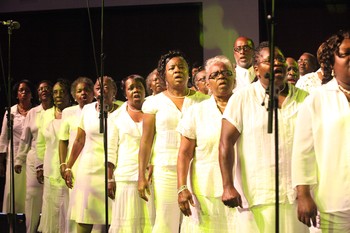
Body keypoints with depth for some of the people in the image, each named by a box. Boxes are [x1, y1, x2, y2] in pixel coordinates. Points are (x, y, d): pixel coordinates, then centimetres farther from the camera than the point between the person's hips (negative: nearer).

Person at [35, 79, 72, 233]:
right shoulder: (47, 115, 13)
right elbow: (41, 143, 17)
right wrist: (39, 167, 13)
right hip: (51, 171, 4)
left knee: (70, 207, -5)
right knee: (52, 209, 5)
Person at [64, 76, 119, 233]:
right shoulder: (87, 110, 7)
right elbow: (79, 141, 12)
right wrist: (68, 167, 12)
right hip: (89, 168, 2)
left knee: (113, 217, -1)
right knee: (84, 216, 2)